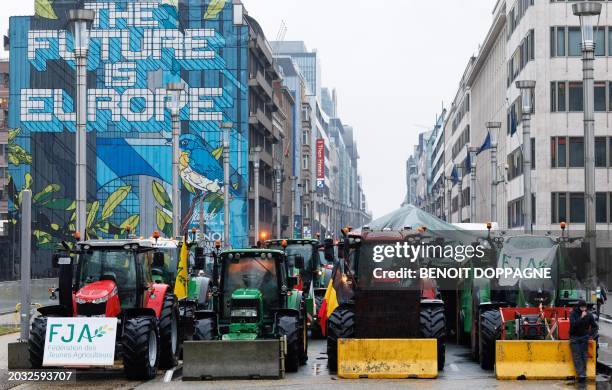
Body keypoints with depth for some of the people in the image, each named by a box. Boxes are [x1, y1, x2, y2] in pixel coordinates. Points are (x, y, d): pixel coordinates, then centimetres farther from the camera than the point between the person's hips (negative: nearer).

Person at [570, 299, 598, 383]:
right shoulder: (573, 314, -8)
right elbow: (573, 324, -23)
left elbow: (594, 326, 10)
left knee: (584, 356, -4)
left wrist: (591, 334, -6)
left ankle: (583, 374, -4)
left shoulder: (589, 315, 0)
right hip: (574, 337, -2)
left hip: (584, 337, 2)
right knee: (577, 356, -11)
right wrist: (581, 317, -30)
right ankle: (581, 374, -18)